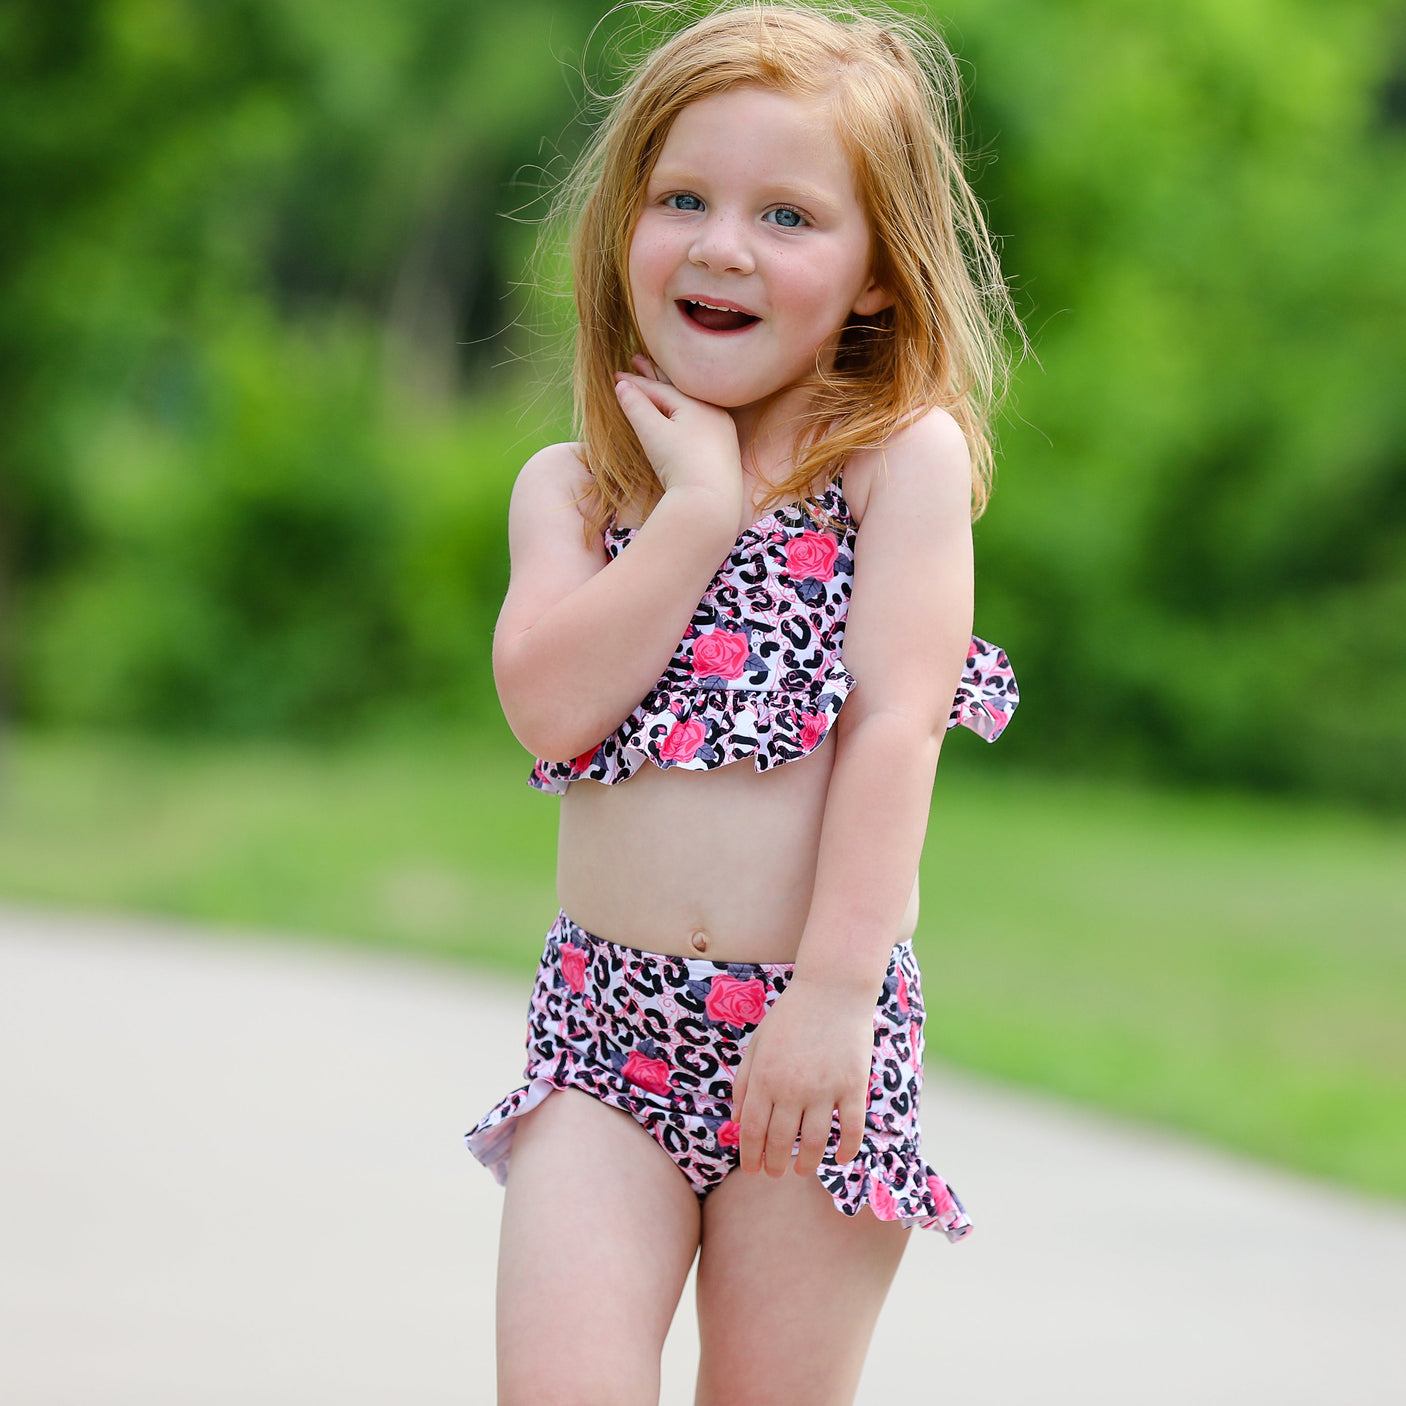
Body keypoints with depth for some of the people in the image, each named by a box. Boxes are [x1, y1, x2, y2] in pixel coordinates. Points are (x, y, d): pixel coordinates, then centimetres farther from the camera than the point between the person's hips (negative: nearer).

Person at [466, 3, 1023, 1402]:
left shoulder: (905, 458, -1)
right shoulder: (570, 488, 8)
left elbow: (895, 722, -10)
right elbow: (549, 707, -9)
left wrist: (833, 991, -18)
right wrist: (700, 503, -10)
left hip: (820, 1031, -2)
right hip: (607, 1027, 2)